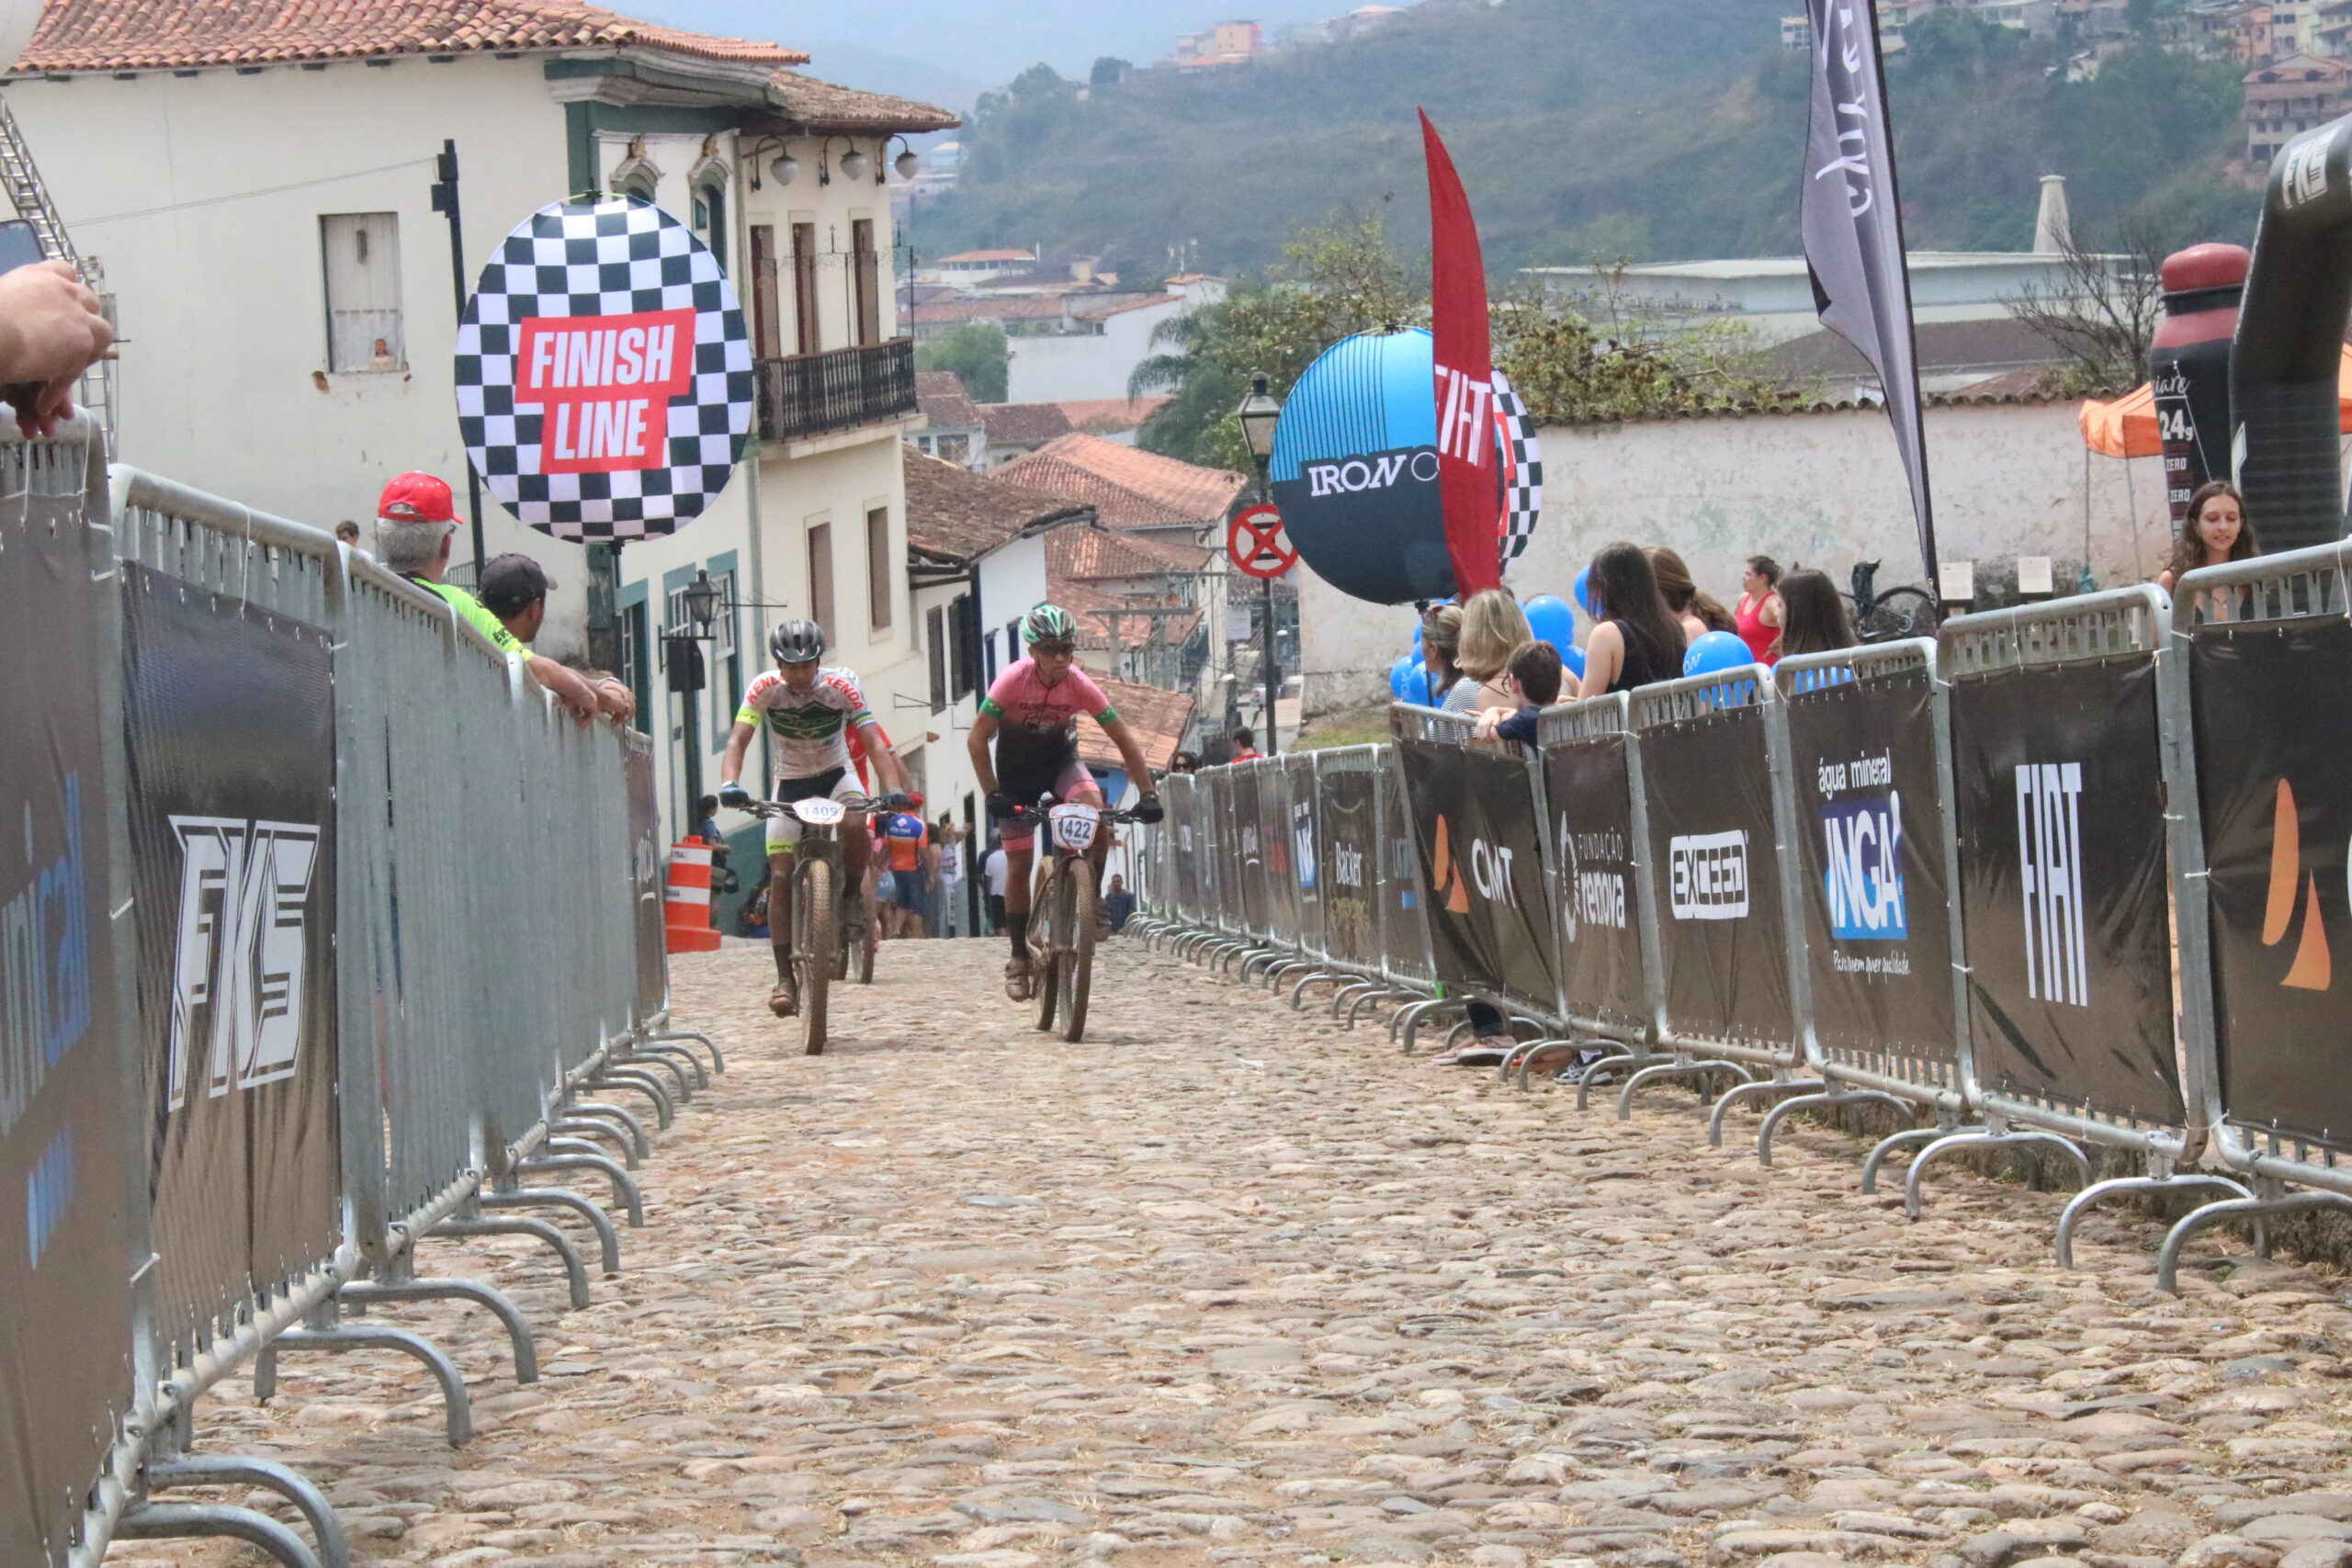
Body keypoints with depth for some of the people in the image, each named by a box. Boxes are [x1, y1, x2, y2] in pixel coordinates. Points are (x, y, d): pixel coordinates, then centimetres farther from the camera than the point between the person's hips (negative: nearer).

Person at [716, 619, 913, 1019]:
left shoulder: (842, 686, -21)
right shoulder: (764, 689, -19)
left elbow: (874, 743, -26)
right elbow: (738, 740, -26)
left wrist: (894, 789, -41)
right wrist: (729, 783, -45)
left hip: (836, 776, -1)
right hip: (790, 784, 1)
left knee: (855, 825, -35)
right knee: (781, 878, -10)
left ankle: (852, 897, -6)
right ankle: (785, 978, -4)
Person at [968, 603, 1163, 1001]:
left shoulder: (1080, 685, -22)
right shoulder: (1013, 680, -26)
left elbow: (1124, 740, -16)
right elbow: (977, 738, -22)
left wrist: (1148, 794, -22)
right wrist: (992, 793, -29)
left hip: (1061, 759, 1)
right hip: (1017, 767, -1)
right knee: (1019, 863, -2)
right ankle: (1019, 958, 10)